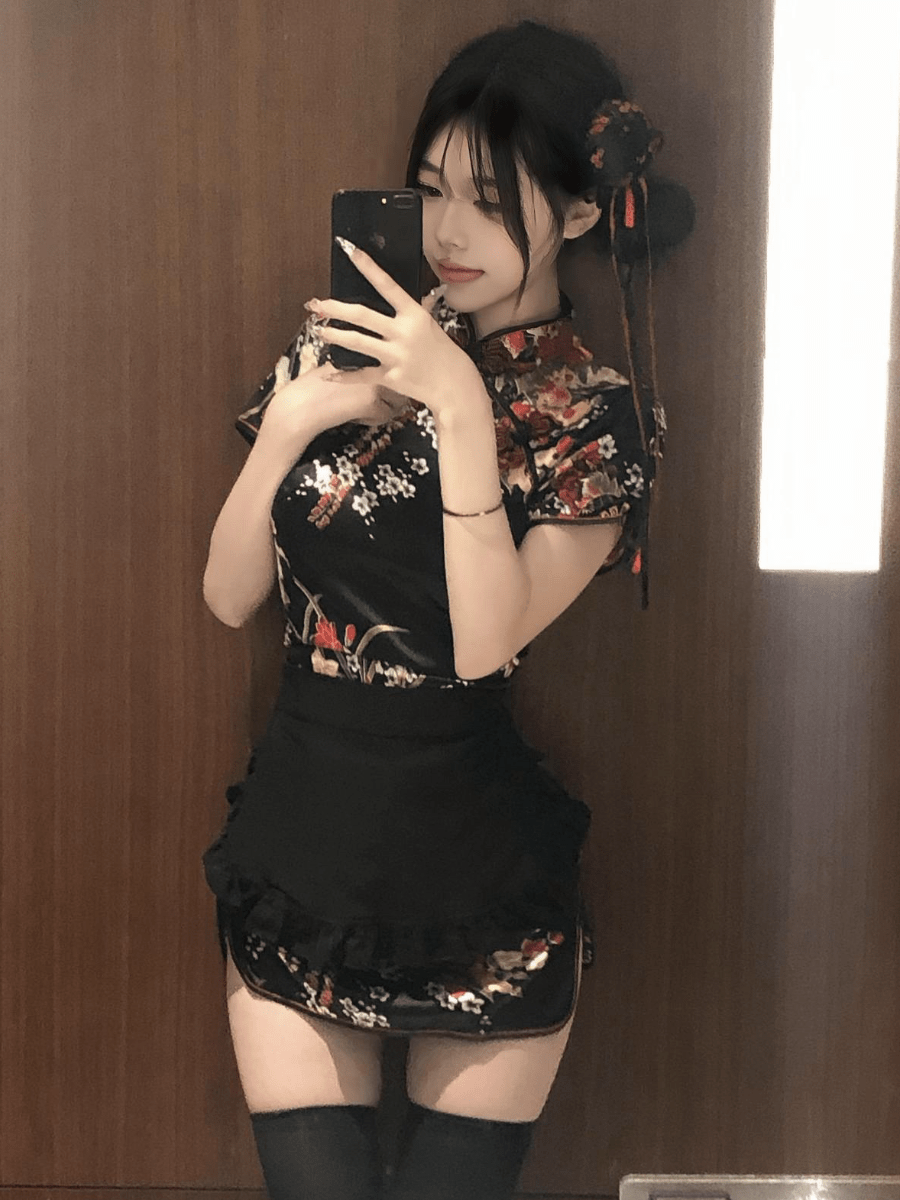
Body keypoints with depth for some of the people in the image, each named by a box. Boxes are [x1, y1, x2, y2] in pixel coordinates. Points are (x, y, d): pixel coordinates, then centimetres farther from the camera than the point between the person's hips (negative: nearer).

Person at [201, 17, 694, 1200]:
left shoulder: (597, 417, -8)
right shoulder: (352, 346, 3)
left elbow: (485, 642, -22)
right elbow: (229, 596, 1)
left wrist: (459, 405, -25)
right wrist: (288, 428, -14)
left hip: (480, 874, -3)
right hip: (297, 835, 3)